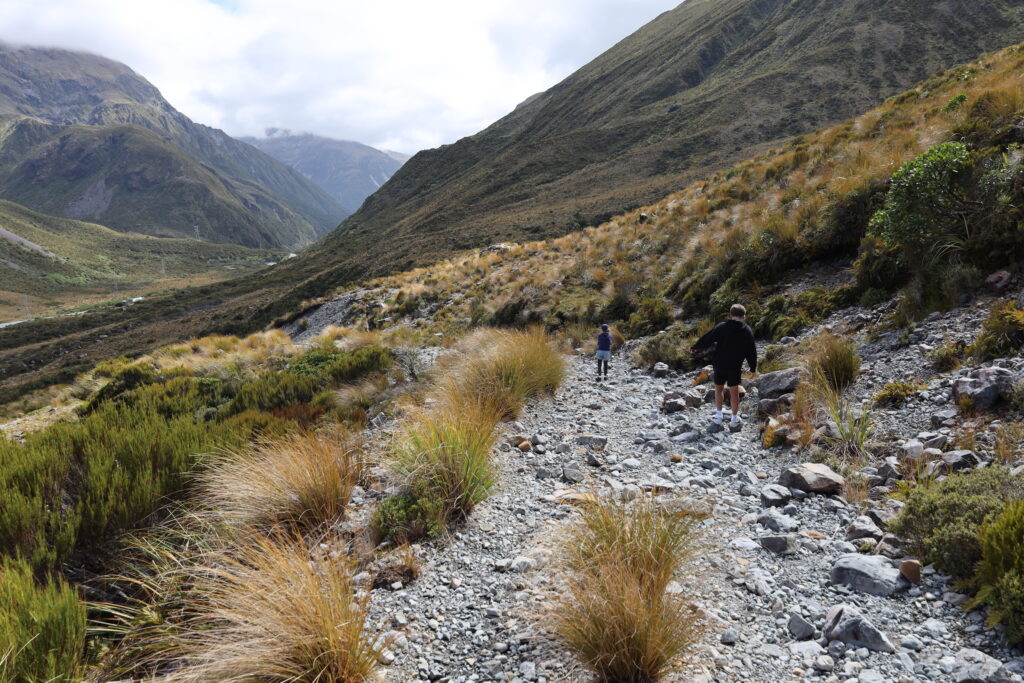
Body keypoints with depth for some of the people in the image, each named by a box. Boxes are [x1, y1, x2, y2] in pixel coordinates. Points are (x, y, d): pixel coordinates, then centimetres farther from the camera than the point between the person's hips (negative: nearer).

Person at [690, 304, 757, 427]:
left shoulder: (721, 327, -9)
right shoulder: (747, 331, -4)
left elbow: (707, 339, -7)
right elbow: (751, 351, 1)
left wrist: (695, 348, 9)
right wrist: (753, 367, 11)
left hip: (719, 365, 0)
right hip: (735, 366, 0)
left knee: (719, 388, 17)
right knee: (734, 391, 11)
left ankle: (718, 415, 21)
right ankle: (734, 419, 18)